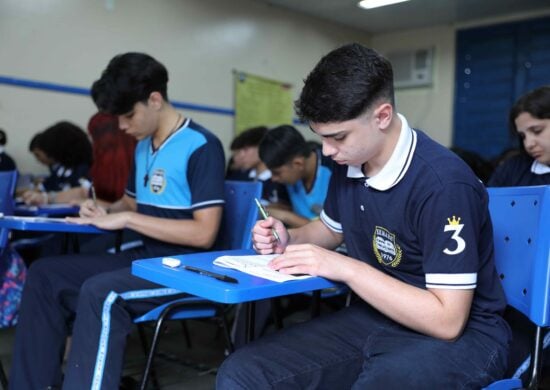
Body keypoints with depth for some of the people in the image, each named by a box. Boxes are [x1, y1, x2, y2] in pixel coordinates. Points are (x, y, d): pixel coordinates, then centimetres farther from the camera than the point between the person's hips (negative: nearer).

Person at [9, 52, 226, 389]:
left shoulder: (201, 146, -14)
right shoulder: (143, 147, 12)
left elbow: (204, 234, -21)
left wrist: (125, 220, -19)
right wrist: (105, 212, 2)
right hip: (144, 258, 9)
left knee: (101, 293, -33)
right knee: (45, 274, 0)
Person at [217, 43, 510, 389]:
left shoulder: (443, 182, -24)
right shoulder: (349, 163, -1)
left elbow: (447, 319, -24)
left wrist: (346, 268, -25)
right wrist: (290, 240, 0)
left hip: (460, 334, -6)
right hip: (376, 316, 6)